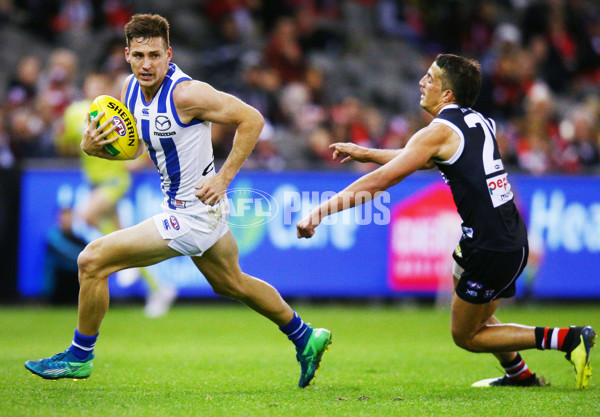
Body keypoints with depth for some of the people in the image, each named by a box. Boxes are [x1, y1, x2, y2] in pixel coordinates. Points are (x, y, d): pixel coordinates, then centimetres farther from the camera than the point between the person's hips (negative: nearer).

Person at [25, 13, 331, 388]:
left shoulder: (186, 93, -24)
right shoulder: (132, 89, 1)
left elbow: (252, 119, -19)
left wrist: (223, 177, -21)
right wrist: (94, 146, -7)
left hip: (192, 214, -10)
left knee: (93, 260, -10)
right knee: (230, 283, 28)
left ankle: (80, 356, 8)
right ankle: (305, 338, 44)